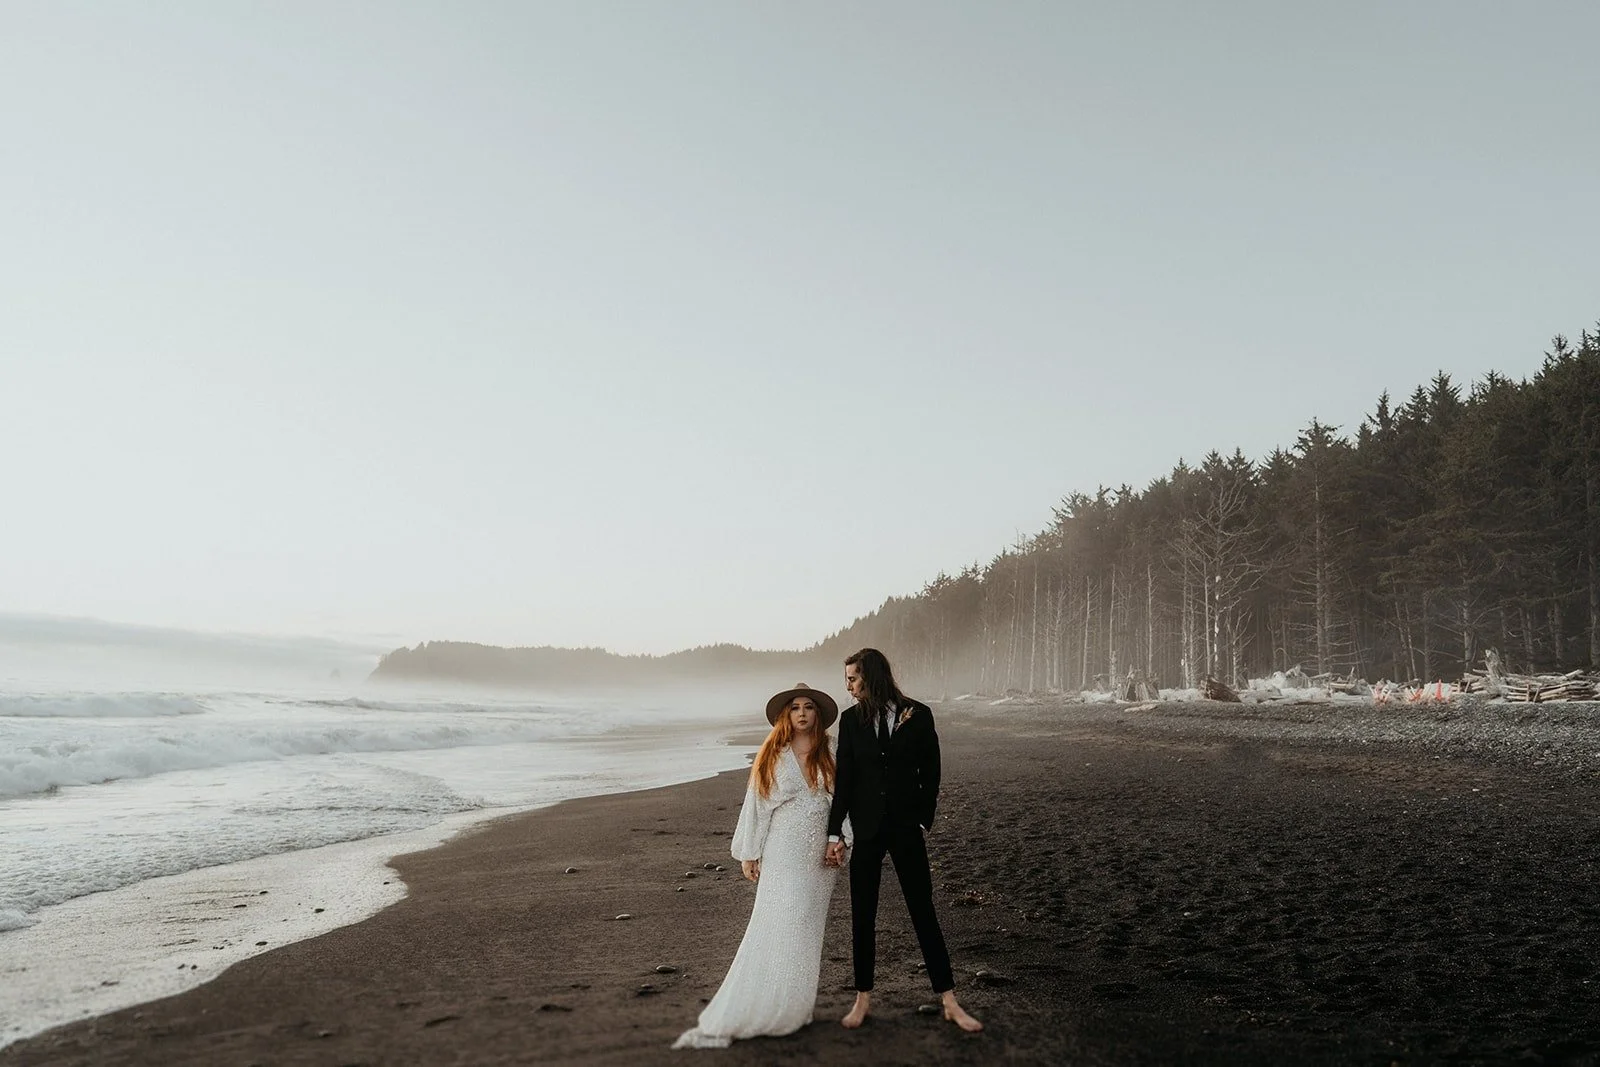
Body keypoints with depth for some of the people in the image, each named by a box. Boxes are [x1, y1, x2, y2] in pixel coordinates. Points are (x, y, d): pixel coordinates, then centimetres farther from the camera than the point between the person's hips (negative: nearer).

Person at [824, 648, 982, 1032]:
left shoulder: (918, 715, -5)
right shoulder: (851, 719, -1)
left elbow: (930, 772, 1)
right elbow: (843, 779, -2)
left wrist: (923, 820, -2)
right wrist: (834, 833, -6)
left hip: (906, 827, -1)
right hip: (866, 828, 2)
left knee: (923, 912, 4)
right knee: (862, 915, 8)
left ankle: (949, 1001, 13)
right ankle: (863, 998, 22)